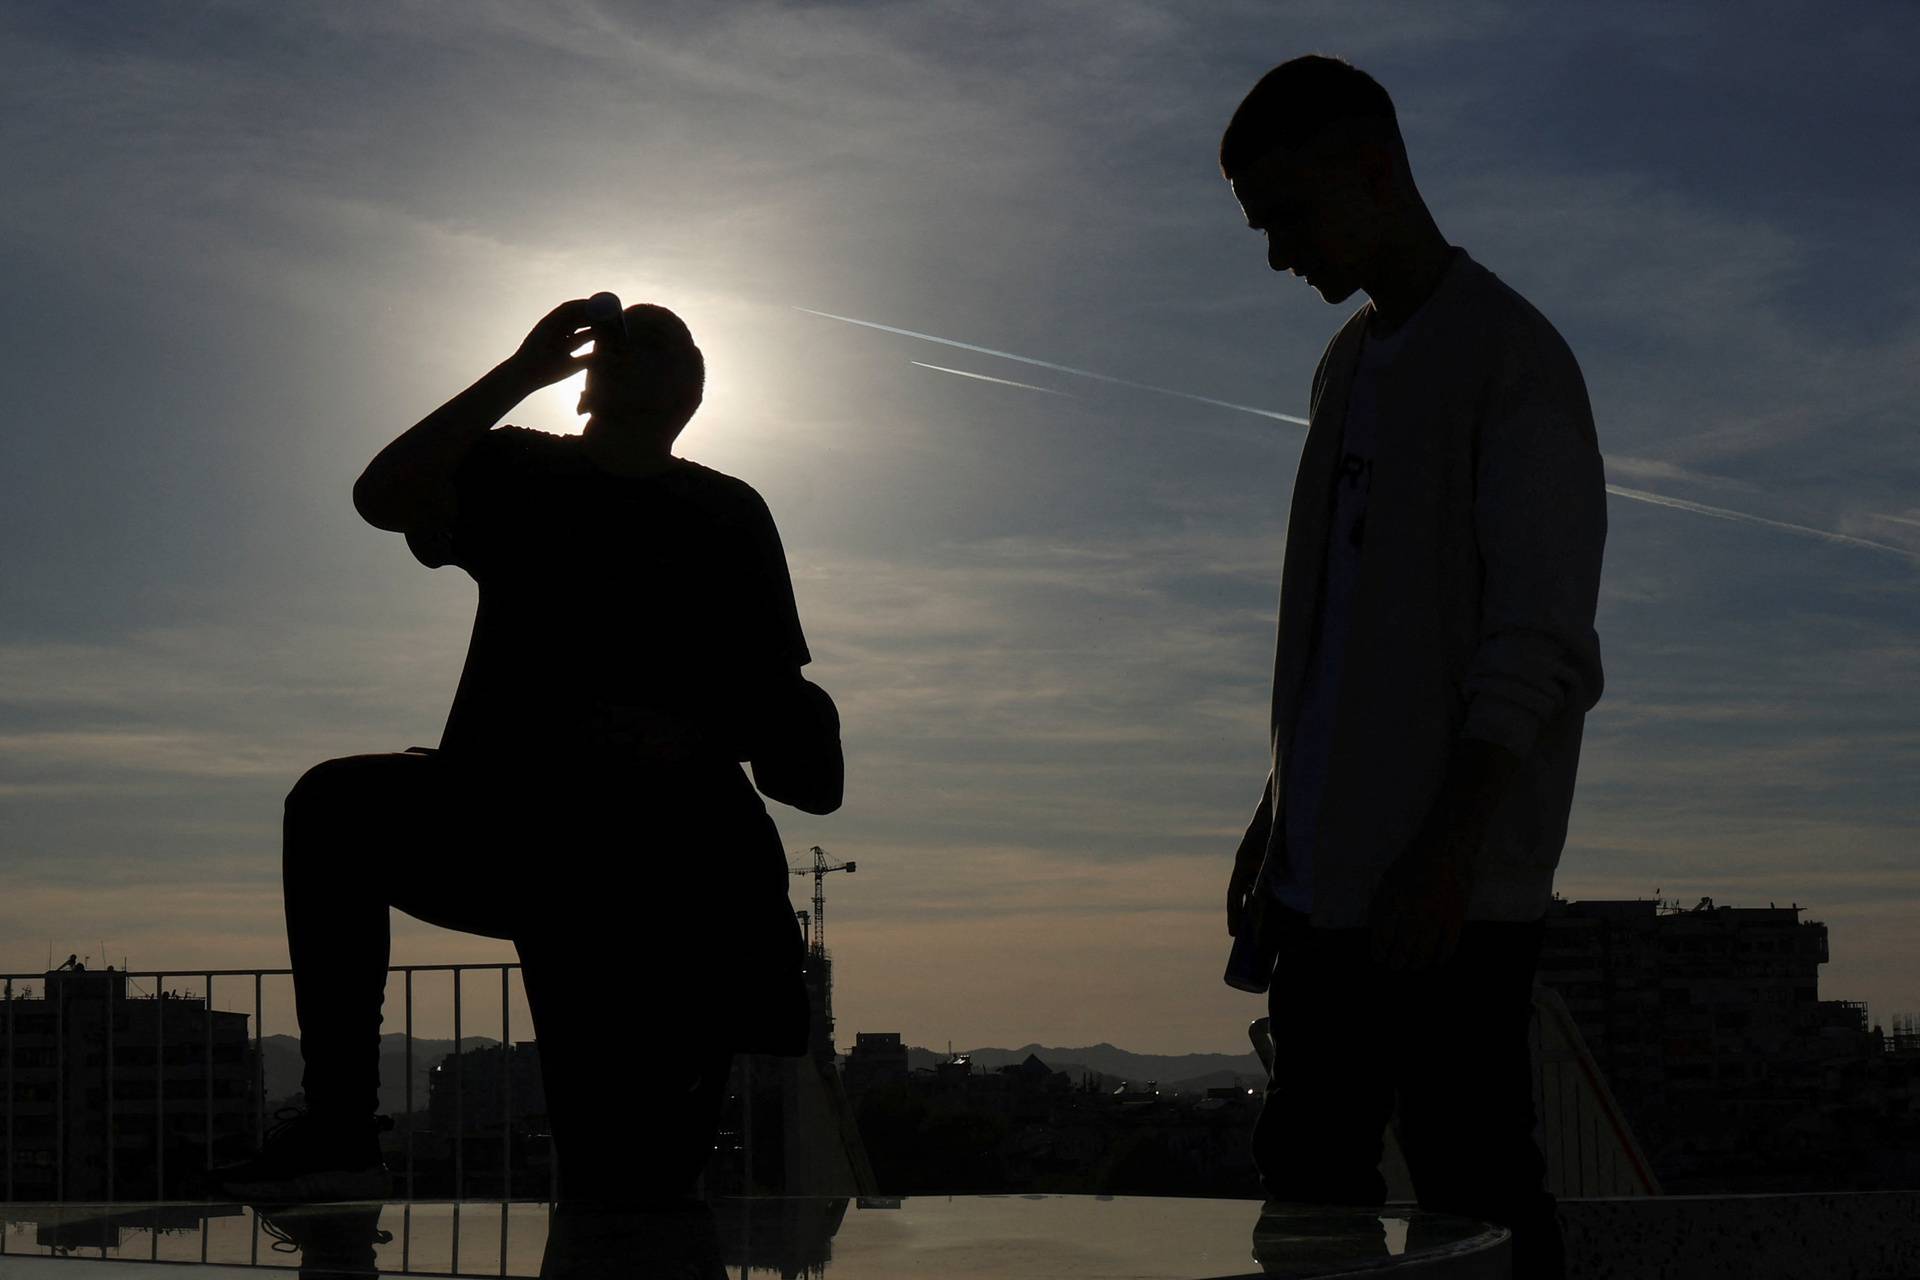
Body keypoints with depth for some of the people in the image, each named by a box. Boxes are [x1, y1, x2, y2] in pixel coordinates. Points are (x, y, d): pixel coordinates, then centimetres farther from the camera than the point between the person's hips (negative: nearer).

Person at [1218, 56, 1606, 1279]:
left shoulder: (1509, 356, -8)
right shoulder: (1349, 365, 17)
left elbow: (1540, 645, -14)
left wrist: (1448, 852, -20)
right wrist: (1275, 826, 19)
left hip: (1454, 898, -8)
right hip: (1329, 881, 8)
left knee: (1471, 1181, -7)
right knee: (1307, 1177, 8)